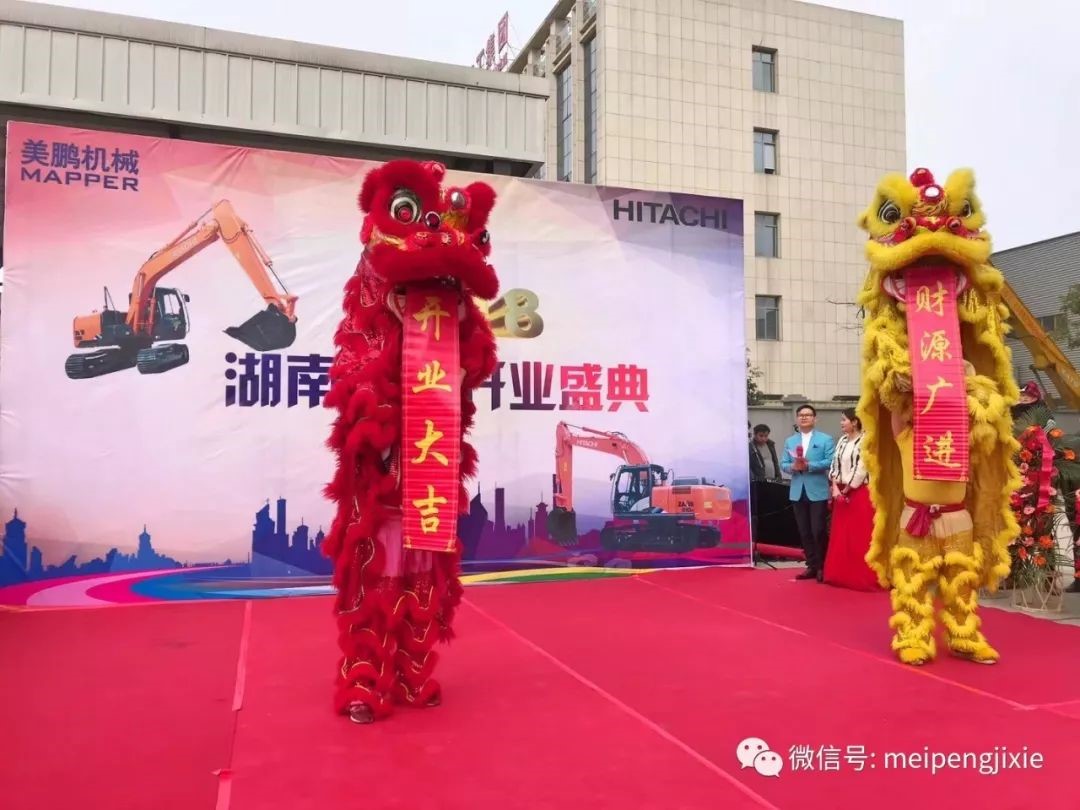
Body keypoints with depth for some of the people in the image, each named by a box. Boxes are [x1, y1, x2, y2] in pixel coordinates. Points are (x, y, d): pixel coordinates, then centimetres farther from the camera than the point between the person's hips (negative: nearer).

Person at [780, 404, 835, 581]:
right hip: (798, 492, 4)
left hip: (818, 492, -4)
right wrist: (793, 466, -14)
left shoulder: (826, 439, 1)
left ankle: (822, 567, 9)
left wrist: (809, 465, -19)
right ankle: (811, 566, 16)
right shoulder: (790, 441, 14)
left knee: (818, 531, -4)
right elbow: (783, 465, 8)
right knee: (804, 532, 8)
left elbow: (830, 462, -11)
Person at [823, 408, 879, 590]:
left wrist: (845, 490, -10)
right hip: (841, 492, 7)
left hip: (859, 493, -7)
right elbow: (834, 466, 10)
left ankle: (861, 577, 5)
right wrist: (835, 488, -3)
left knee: (859, 537, -2)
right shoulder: (842, 441, 12)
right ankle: (842, 575, 18)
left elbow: (861, 469, -14)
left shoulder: (865, 441, -10)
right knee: (841, 536, 10)